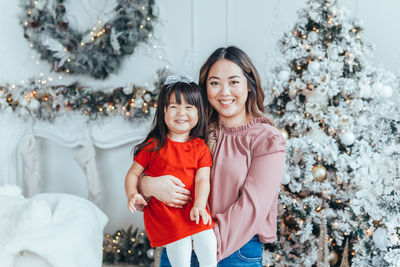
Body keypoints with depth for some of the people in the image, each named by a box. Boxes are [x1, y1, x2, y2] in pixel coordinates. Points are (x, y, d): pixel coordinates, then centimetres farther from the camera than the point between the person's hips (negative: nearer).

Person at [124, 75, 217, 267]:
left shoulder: (200, 148, 9)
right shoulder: (154, 146, 4)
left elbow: (202, 179, -1)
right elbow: (133, 174, 6)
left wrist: (199, 206, -18)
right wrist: (133, 195, -13)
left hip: (193, 210, 2)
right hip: (163, 213, -2)